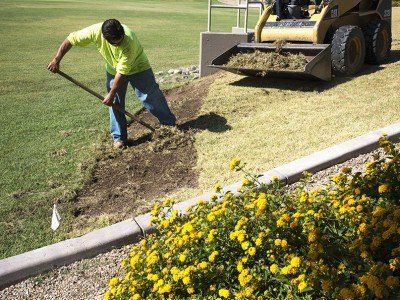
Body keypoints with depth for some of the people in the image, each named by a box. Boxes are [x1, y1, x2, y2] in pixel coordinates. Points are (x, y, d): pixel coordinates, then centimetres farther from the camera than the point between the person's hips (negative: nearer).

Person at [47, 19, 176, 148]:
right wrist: (56, 60, -18)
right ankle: (119, 137, 12)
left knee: (151, 98, -3)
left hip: (137, 67, -3)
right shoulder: (95, 31, -30)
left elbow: (122, 72, -32)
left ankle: (171, 124, 13)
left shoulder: (129, 41, -39)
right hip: (113, 69, 4)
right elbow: (69, 40, -16)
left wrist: (111, 94, -26)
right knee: (115, 103, 1)